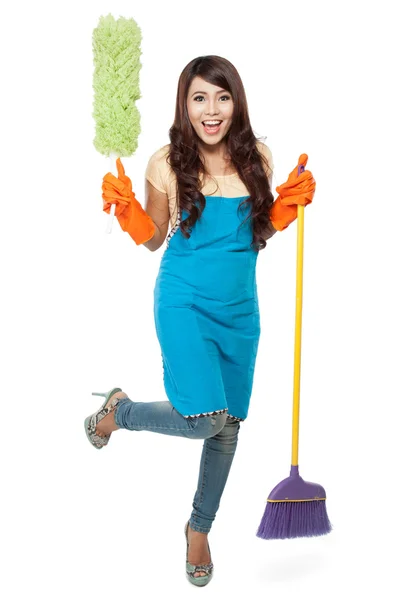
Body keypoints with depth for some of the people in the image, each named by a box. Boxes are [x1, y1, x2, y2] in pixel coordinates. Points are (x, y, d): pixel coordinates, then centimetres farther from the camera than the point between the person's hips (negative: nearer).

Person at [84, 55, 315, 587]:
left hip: (239, 310, 4)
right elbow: (155, 239, 3)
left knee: (227, 426, 13)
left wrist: (290, 202, -5)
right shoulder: (168, 164, -10)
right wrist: (126, 208, -15)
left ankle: (200, 527, 37)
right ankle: (118, 411, 12)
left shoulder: (257, 158, -1)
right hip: (184, 303, -4)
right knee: (204, 419, -20)